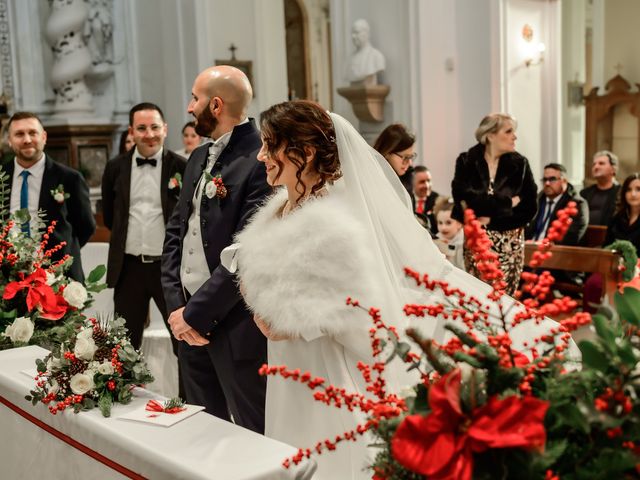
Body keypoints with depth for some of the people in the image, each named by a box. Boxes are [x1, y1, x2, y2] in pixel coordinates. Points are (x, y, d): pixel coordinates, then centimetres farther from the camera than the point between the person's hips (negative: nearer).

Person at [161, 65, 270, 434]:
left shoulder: (261, 162, -16)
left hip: (235, 324, -8)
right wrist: (176, 305, 1)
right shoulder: (199, 157, 11)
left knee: (254, 434, 6)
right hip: (188, 319, 8)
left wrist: (196, 313, -15)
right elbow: (176, 231, 11)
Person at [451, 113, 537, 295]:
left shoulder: (519, 164, 1)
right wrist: (507, 202, -13)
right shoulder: (466, 162, -1)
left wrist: (491, 220, -11)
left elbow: (529, 209, -2)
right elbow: (463, 199, -14)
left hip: (510, 245, 1)